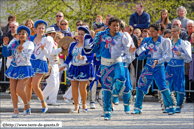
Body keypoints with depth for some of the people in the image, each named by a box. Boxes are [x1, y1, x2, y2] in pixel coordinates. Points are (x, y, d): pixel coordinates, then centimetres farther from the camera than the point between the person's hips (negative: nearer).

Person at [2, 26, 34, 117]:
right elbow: (6, 54, 3)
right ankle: (15, 110, 8)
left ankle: (27, 104, 13)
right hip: (14, 68, 4)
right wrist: (5, 45, -11)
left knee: (19, 89, -14)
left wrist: (20, 51, -33)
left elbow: (26, 58, -15)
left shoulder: (29, 45, -5)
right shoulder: (14, 44, 6)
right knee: (12, 90, -2)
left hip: (24, 69, -4)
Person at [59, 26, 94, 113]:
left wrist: (83, 57, -32)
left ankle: (84, 104, 18)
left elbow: (91, 57, -16)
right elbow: (69, 56, 17)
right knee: (74, 87, 0)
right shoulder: (73, 45, 10)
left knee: (82, 88, -6)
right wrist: (65, 65, 8)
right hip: (74, 68, 5)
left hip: (84, 69, -5)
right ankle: (76, 105, 10)